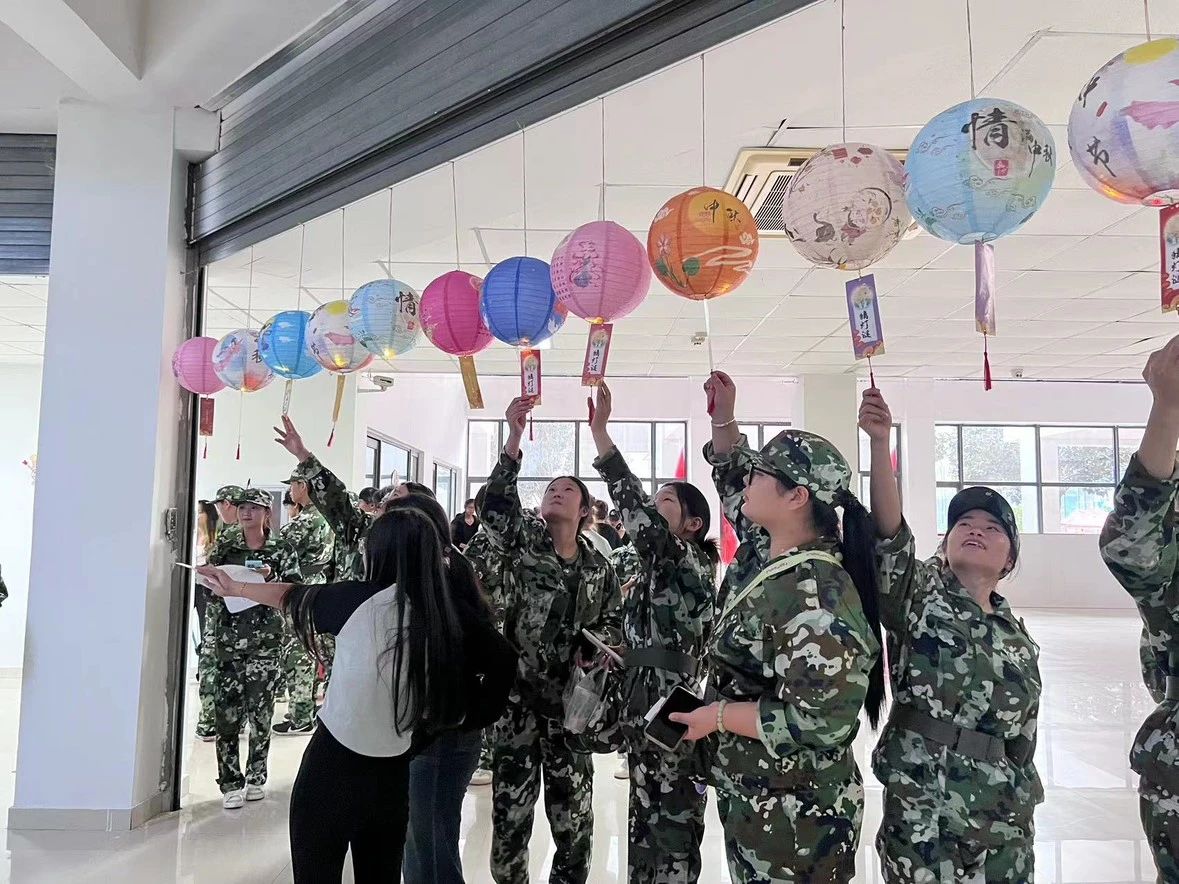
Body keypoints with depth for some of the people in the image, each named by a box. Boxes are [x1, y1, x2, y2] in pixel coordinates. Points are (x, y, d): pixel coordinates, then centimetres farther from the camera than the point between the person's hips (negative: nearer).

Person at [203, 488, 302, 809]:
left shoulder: (281, 550, 2)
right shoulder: (224, 544, 8)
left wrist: (271, 578, -17)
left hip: (265, 641, -1)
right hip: (226, 638, 2)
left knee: (260, 711, 4)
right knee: (226, 711, -2)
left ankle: (256, 777, 19)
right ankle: (231, 783, 8)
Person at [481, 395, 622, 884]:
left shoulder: (599, 568, 8)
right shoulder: (524, 541, -1)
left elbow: (610, 623, 18)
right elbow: (495, 508, -21)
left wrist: (594, 649, -6)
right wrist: (514, 438, -31)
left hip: (570, 699, 3)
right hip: (517, 695, -2)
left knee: (574, 814, 11)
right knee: (511, 809, 5)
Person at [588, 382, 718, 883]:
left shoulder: (691, 565, -14)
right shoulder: (654, 569, 13)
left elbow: (640, 519, -30)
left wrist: (600, 434, -33)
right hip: (644, 713, 9)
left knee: (673, 838, 2)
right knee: (645, 828, 18)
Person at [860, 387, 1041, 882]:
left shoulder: (1018, 638, 11)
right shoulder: (919, 594, -4)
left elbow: (1021, 739, 16)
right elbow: (889, 534, -23)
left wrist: (1022, 812, 15)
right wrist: (881, 442, -35)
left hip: (1004, 820, 5)